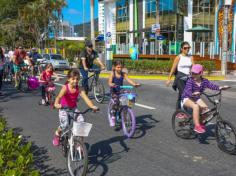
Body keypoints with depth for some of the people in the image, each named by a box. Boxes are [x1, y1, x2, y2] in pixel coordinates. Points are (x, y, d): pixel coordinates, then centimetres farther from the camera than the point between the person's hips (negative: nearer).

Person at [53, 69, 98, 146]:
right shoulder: (65, 88, -19)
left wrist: (92, 106, -40)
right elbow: (59, 97, -36)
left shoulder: (79, 89, -10)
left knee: (81, 122, -19)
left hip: (74, 108, 3)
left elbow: (86, 98, -22)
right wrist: (57, 104, -58)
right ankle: (57, 134, 12)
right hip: (64, 108, -3)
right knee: (64, 124, -23)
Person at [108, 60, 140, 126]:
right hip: (114, 91, -4)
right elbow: (109, 82, -21)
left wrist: (134, 84, -33)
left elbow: (128, 80, -15)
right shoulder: (112, 74, -9)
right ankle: (113, 117, -14)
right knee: (115, 101, -27)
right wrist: (112, 85, -46)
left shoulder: (123, 74, -2)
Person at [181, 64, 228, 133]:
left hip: (196, 98, 5)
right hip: (187, 98, -5)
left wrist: (220, 87, -36)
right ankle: (197, 126, -26)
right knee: (196, 106, -35)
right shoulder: (190, 80, -22)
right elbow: (188, 91, -34)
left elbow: (211, 85, -18)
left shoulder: (204, 81, -7)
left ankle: (201, 123, 9)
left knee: (206, 109, -17)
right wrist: (193, 94, -55)